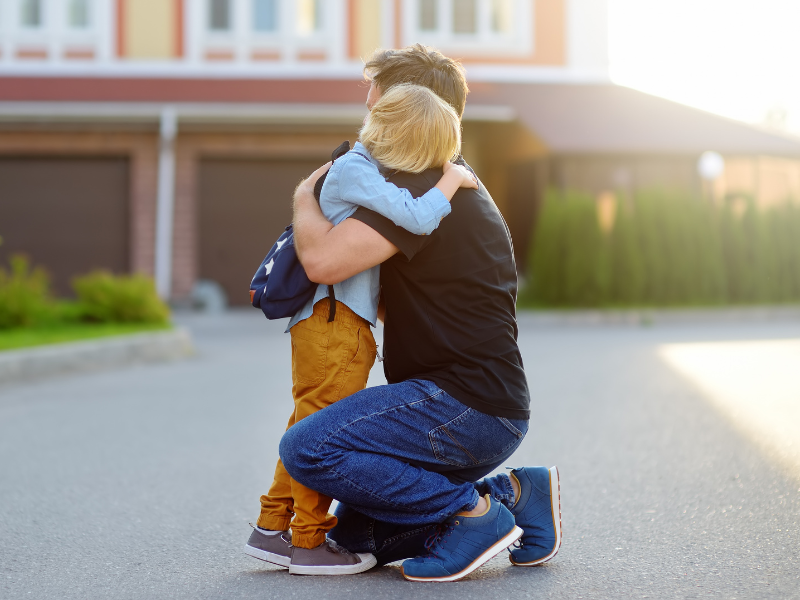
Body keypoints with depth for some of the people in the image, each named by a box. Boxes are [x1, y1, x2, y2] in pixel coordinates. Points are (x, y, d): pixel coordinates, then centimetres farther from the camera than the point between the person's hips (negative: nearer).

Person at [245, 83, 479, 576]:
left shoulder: (363, 167, 15)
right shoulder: (356, 170, -15)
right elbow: (417, 218, -24)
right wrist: (452, 180, -10)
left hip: (325, 325, 10)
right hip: (335, 320, -10)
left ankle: (273, 528, 22)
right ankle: (310, 542, 5)